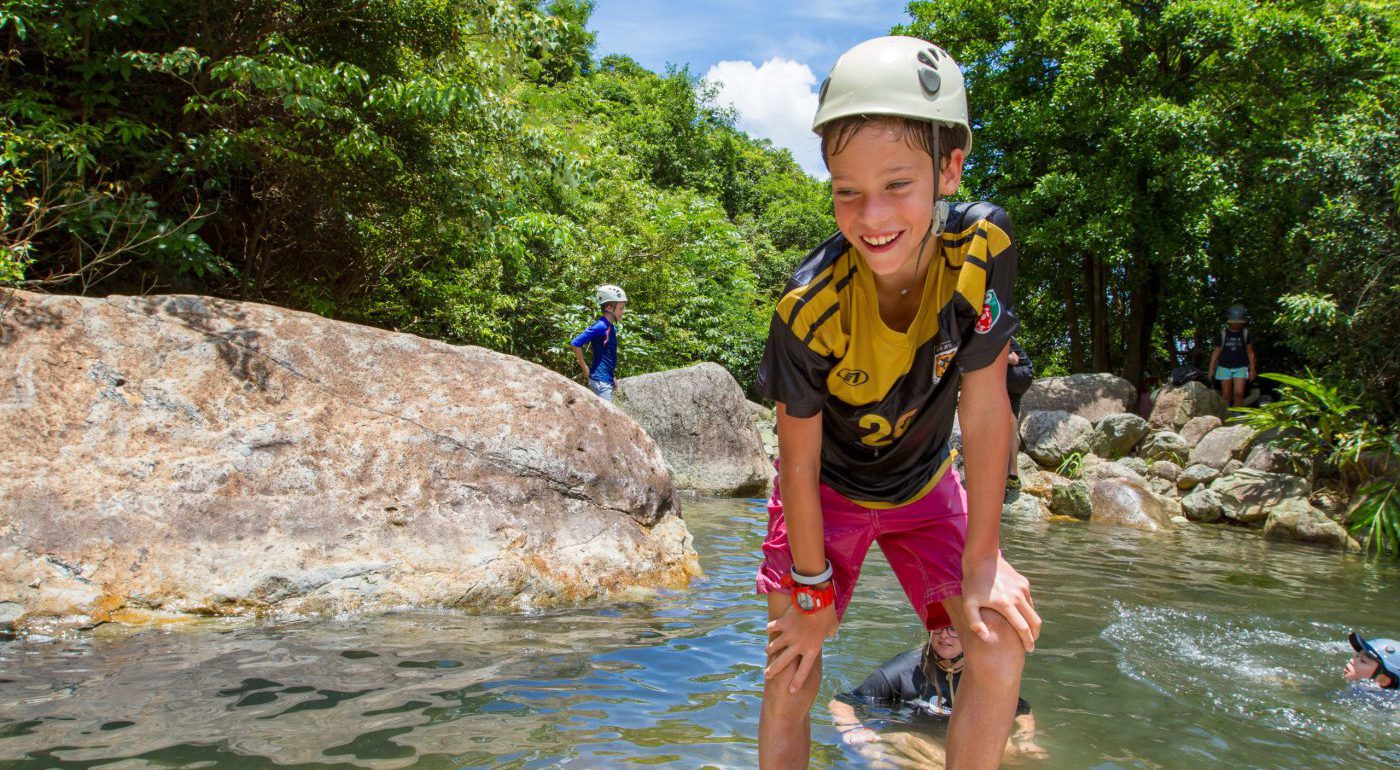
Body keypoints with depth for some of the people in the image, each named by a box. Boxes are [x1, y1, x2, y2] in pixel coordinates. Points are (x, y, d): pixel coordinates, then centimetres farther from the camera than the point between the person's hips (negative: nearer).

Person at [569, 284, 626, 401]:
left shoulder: (612, 328, 13)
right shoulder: (600, 326, -16)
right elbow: (575, 344, -20)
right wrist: (585, 368, -13)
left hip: (608, 380, 9)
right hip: (600, 380, -9)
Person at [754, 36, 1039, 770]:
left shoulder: (981, 247, -28)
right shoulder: (810, 308, -32)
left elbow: (986, 409, -21)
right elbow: (800, 463, -20)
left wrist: (982, 564, -17)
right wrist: (813, 590, -12)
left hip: (923, 485, 2)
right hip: (826, 493, -2)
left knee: (1002, 648, -11)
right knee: (792, 674, -2)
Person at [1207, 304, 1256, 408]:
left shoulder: (1245, 333, 3)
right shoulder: (1222, 334, 2)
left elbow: (1250, 352, 8)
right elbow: (1216, 352, 7)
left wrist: (1252, 369, 6)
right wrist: (1211, 368, 3)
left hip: (1240, 368, 0)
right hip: (1224, 367, 0)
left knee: (1239, 393, -14)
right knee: (1226, 395, 2)